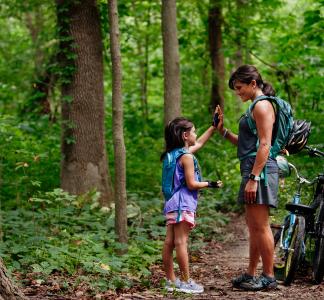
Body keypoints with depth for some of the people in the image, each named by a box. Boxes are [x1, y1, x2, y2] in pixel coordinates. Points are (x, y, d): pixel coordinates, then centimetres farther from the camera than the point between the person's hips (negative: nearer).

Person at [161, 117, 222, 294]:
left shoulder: (174, 153, 16)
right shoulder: (186, 156, -11)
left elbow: (199, 143, 30)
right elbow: (191, 184, -14)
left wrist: (214, 127, 33)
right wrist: (209, 184, -1)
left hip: (172, 203, 9)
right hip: (183, 204, -9)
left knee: (169, 242, 6)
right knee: (181, 242, -8)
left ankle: (171, 280, 11)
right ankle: (186, 282, -6)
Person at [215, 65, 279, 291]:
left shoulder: (262, 105, -10)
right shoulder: (257, 106, 21)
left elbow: (265, 145, -18)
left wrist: (253, 178, -22)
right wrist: (224, 131, 12)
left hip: (260, 170, -10)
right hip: (252, 169, 10)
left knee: (260, 226, -7)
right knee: (253, 226, 14)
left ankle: (269, 277, -2)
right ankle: (251, 274, 20)